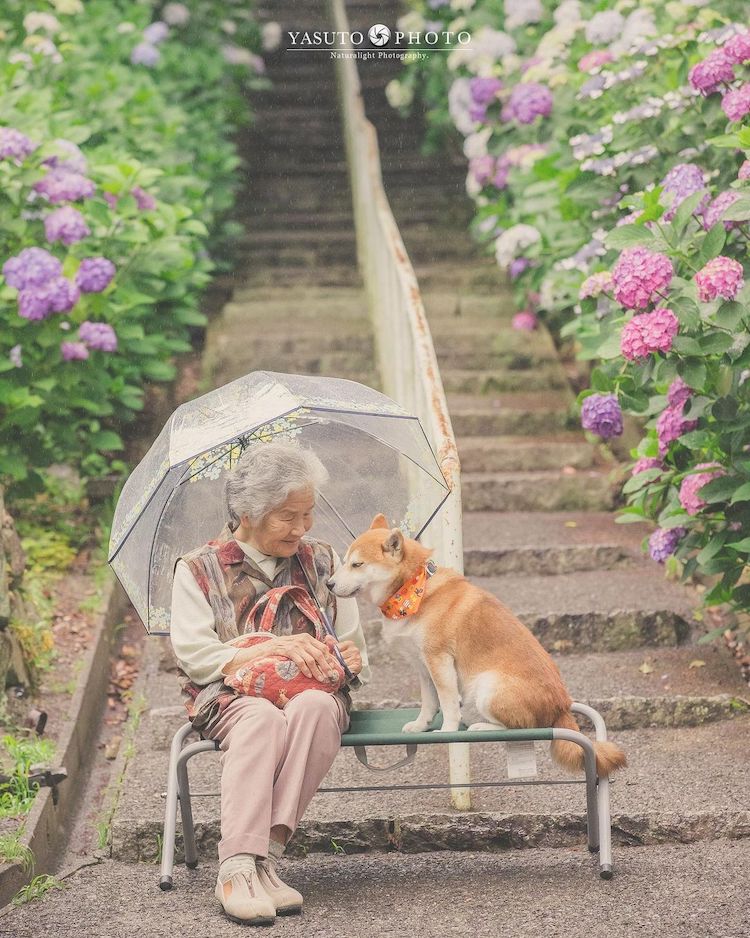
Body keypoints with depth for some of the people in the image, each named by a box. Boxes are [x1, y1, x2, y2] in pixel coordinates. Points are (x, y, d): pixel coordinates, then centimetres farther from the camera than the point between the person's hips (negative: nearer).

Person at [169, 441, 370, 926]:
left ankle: (268, 853, -39)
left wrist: (345, 661, -11)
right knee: (264, 718, -38)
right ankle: (238, 867, -44)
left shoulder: (323, 561, 18)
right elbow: (196, 657, -3)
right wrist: (275, 648, -13)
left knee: (314, 707, -36)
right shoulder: (198, 569, 8)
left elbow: (354, 646, 15)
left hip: (314, 694, 2)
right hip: (230, 698, -2)